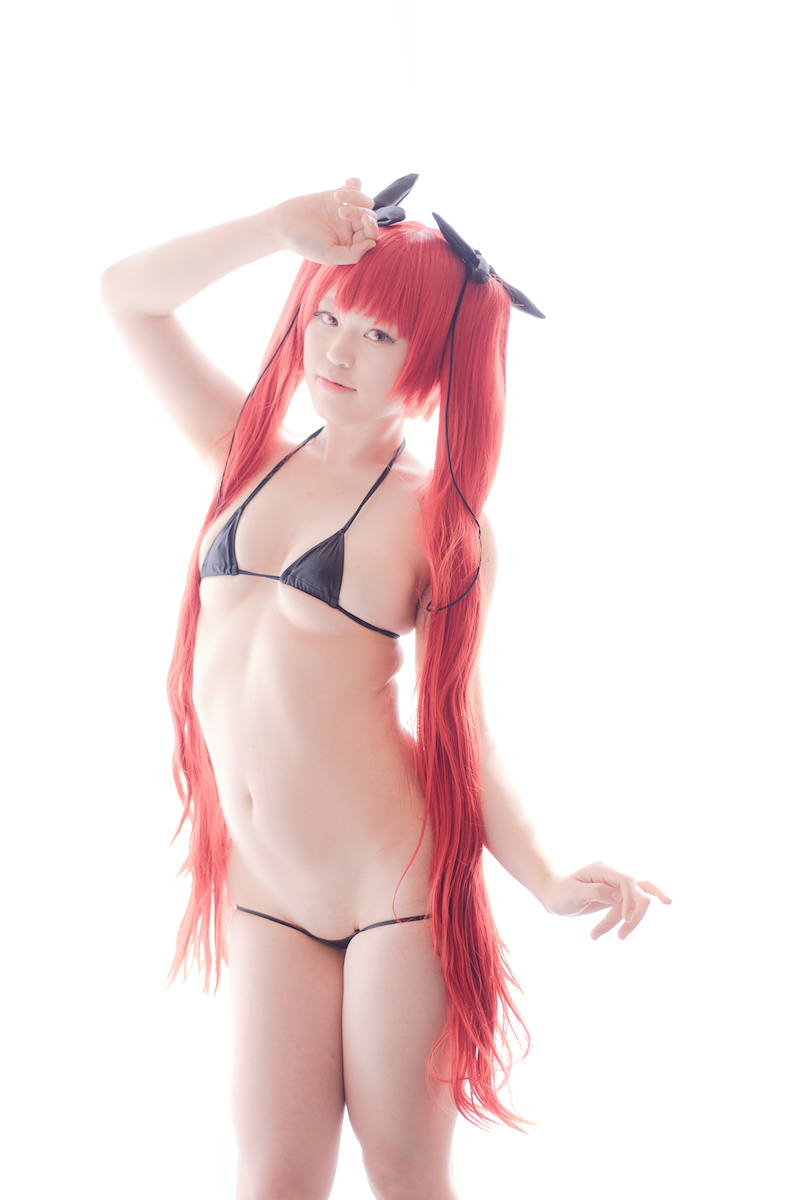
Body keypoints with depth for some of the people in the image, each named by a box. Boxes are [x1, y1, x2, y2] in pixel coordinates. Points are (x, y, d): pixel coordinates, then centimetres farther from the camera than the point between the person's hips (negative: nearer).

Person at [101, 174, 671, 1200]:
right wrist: (286, 225, -1)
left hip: (398, 883, -3)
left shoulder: (436, 517, -1)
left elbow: (458, 725, -2)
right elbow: (128, 294, 9)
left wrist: (546, 880, -14)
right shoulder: (250, 453, 11)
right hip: (265, 899, 4)